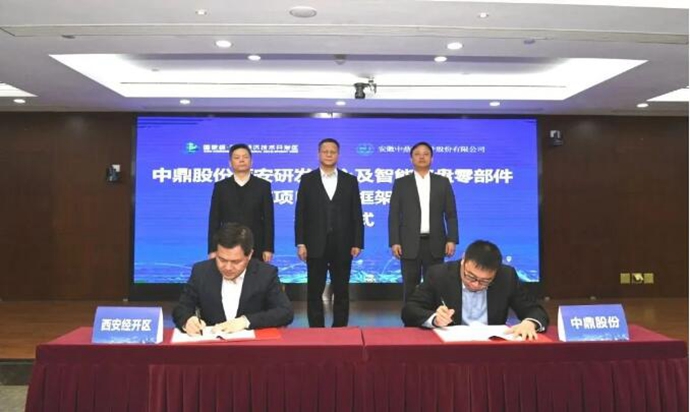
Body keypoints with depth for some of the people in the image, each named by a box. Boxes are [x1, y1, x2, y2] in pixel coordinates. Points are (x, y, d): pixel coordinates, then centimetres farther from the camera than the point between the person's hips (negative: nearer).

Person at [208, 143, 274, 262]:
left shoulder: (263, 186, 4)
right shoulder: (220, 187, 6)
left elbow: (268, 219, 0)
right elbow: (214, 220, 4)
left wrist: (268, 248, -5)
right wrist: (213, 249, -2)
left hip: (256, 248, 0)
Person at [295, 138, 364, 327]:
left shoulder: (350, 180, 7)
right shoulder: (307, 179, 5)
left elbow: (356, 214, 4)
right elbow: (300, 214, 1)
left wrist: (357, 243, -3)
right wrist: (300, 243, -6)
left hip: (342, 245, 1)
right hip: (316, 245, 0)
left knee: (341, 291, 8)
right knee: (315, 292, 5)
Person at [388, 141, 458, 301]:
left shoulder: (443, 182, 8)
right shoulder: (401, 183, 5)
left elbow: (451, 214, 6)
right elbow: (394, 215, 2)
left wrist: (452, 240, -5)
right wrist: (394, 242, -7)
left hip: (435, 243, 1)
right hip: (410, 244, -1)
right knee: (410, 287, 4)